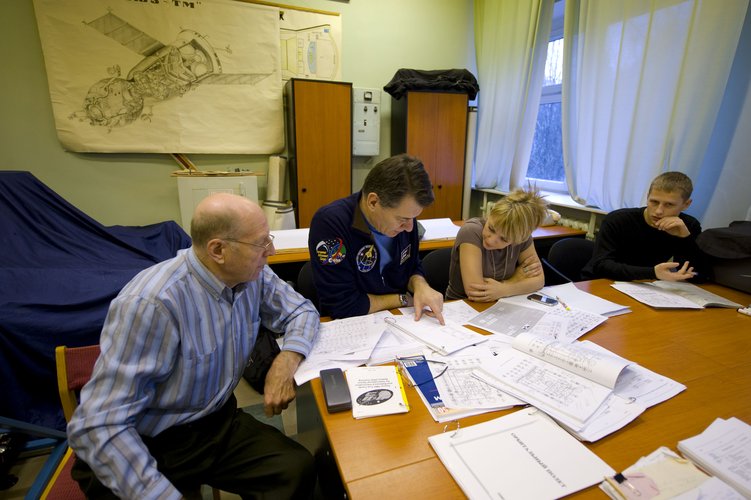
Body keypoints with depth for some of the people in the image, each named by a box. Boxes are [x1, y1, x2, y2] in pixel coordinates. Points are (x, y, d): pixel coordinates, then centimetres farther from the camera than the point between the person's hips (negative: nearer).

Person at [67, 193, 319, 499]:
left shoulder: (252, 275, -9)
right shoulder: (153, 303, -30)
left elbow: (301, 310, 4)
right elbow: (98, 426, -27)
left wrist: (286, 360, -16)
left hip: (217, 421, 5)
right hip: (149, 446, -4)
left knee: (298, 470, -15)